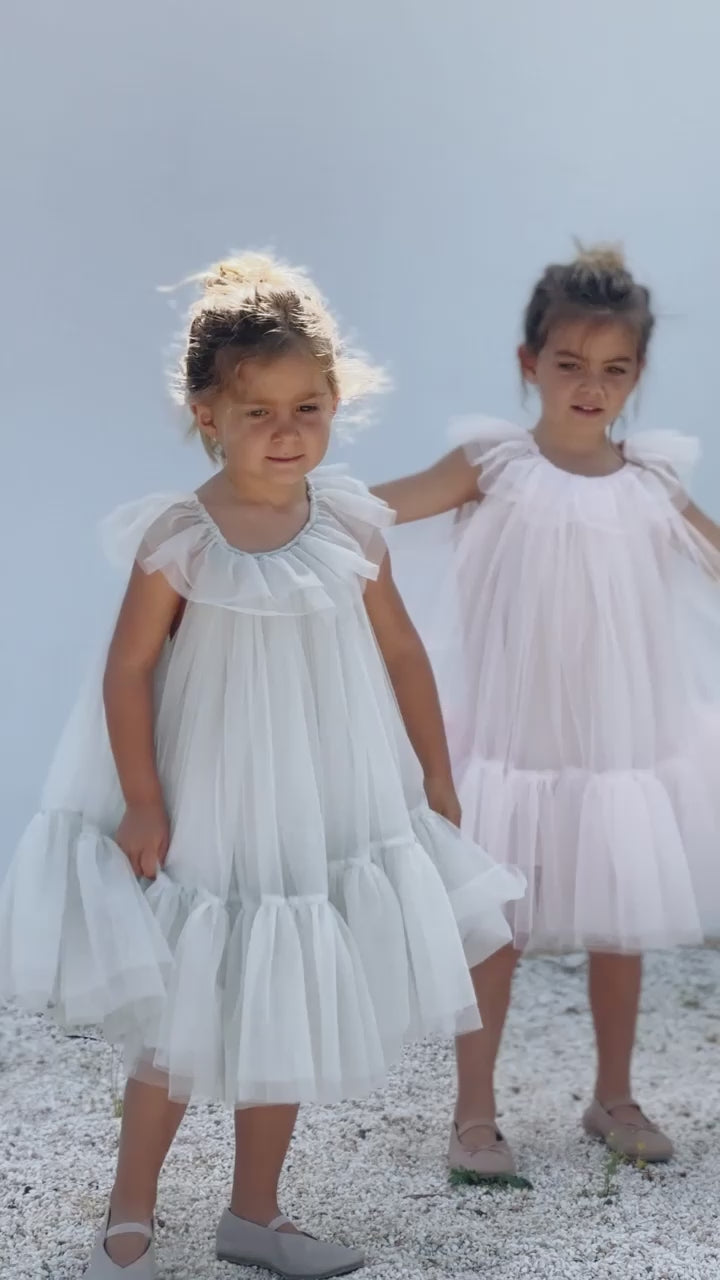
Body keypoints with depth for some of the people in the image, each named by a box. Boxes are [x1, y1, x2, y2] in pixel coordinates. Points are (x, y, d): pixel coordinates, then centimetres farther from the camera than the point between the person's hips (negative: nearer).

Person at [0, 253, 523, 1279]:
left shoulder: (350, 524, -5)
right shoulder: (181, 537, -17)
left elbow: (401, 653, 4)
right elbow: (127, 669, -12)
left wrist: (438, 779, 7)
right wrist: (142, 808, -12)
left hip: (326, 817, 4)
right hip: (207, 815, -4)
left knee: (285, 1019, 15)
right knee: (182, 1028, 7)